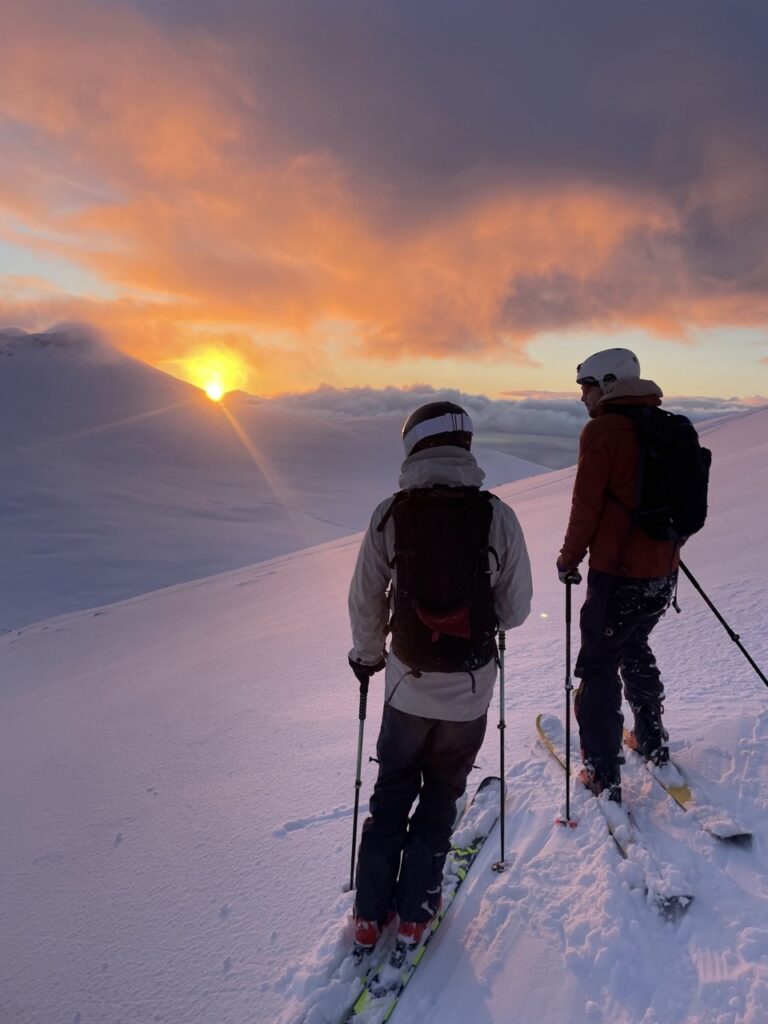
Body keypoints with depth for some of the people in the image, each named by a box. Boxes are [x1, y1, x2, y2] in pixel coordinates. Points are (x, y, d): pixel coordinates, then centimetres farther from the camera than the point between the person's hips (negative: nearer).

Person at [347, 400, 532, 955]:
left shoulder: (389, 515, -13)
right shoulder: (497, 515, -15)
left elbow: (366, 600, -4)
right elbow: (516, 609, -7)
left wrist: (367, 655, 13)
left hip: (408, 682, 0)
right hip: (470, 686, 0)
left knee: (392, 790, 22)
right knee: (441, 795, 22)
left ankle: (371, 912, 31)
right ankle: (414, 911, 32)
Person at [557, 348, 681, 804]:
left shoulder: (602, 430, -14)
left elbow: (586, 505, -14)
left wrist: (569, 559, -2)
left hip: (618, 574, -8)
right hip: (665, 571, 8)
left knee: (599, 667, 5)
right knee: (635, 649, 27)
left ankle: (604, 776, 10)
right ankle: (653, 743, 40)